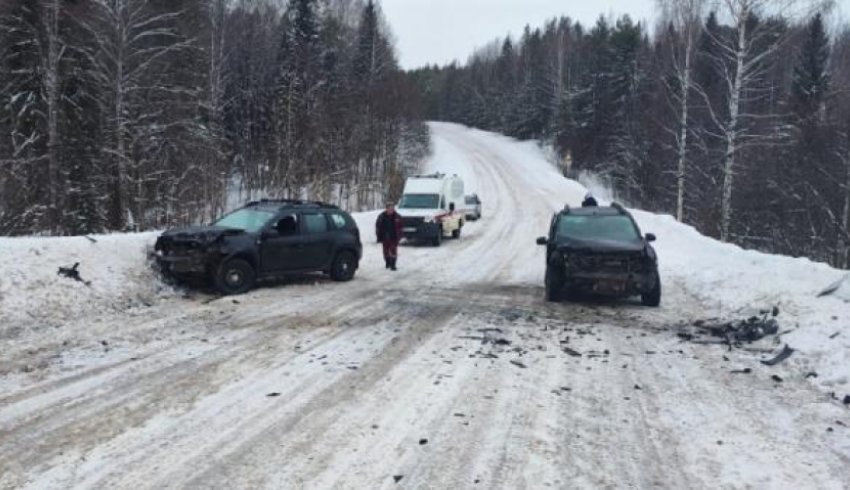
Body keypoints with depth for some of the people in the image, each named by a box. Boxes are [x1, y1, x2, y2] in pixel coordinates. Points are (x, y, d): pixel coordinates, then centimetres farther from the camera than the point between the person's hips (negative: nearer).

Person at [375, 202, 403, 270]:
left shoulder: (397, 217, -5)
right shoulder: (381, 216, -3)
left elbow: (400, 227, 0)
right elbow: (378, 226, 2)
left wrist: (399, 236, -5)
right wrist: (379, 236, -1)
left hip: (394, 237, -2)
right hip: (385, 238, 2)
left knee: (393, 251, -7)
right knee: (386, 251, 13)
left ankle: (393, 265, -5)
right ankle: (388, 263, 31)